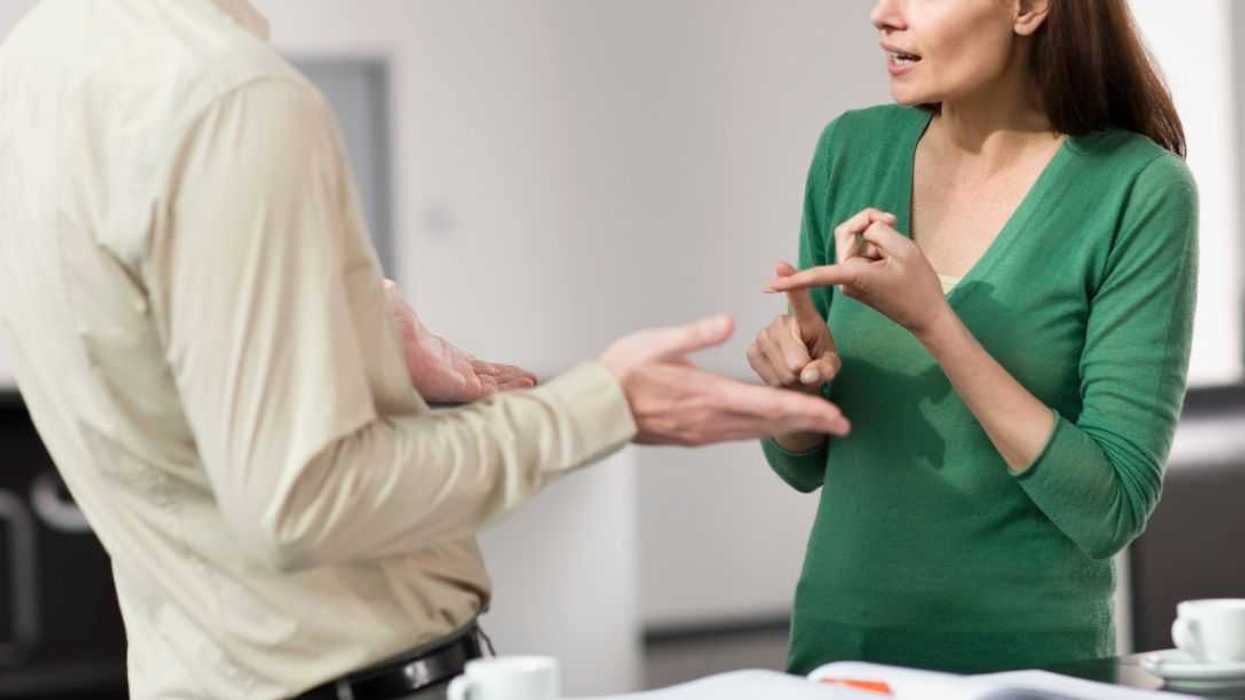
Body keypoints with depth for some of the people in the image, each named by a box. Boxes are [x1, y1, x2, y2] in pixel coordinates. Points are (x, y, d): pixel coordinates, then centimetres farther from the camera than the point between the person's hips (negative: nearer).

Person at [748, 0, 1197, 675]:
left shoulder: (1140, 191, -13)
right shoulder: (852, 151, 0)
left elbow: (1113, 510, -16)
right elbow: (804, 463, 8)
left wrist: (932, 320, -23)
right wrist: (796, 381, -14)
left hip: (1028, 659, -4)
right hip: (840, 643, 4)